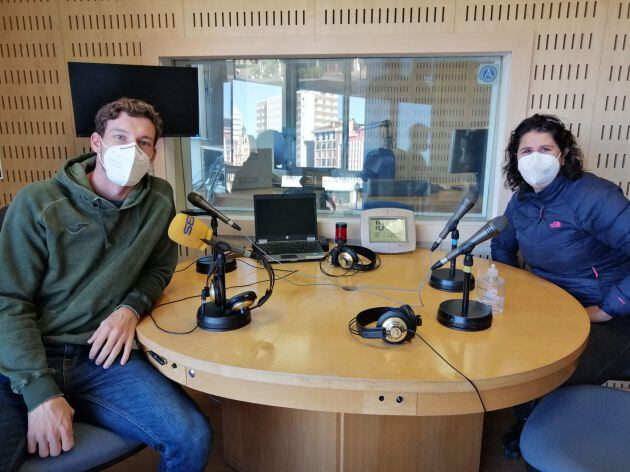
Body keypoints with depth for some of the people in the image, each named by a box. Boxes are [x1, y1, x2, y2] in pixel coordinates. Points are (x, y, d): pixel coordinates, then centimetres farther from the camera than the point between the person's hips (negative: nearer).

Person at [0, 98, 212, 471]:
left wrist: (131, 308, -7)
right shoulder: (37, 203, -5)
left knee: (193, 437, -17)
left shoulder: (160, 199, 4)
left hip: (101, 357, 2)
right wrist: (41, 393, -16)